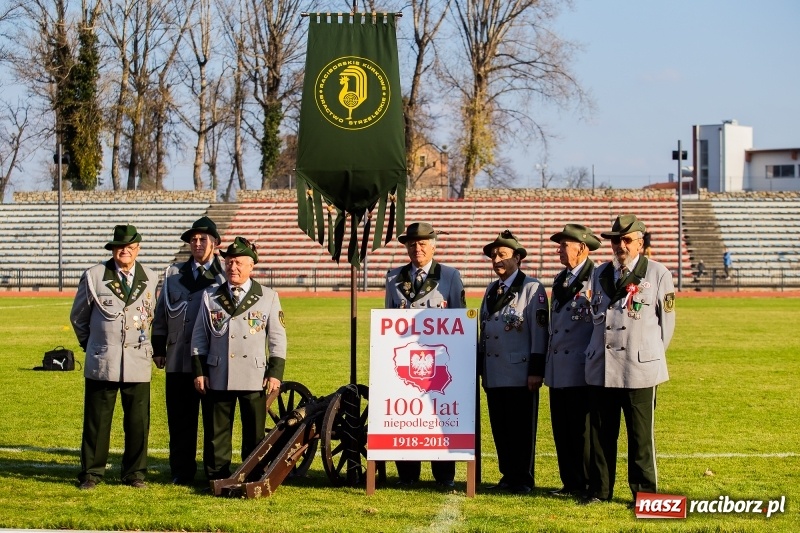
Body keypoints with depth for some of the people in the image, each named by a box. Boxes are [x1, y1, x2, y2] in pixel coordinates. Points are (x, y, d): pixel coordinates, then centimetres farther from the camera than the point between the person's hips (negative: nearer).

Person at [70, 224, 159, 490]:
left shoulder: (150, 279, 5)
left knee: (138, 422, 3)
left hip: (138, 361, 2)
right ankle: (91, 473, 12)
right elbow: (78, 316, 12)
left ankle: (134, 473, 15)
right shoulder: (94, 277, 0)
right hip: (101, 362, -1)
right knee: (96, 420, 2)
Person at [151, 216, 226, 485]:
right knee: (180, 419, 5)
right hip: (179, 359, 3)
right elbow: (161, 313, 14)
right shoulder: (174, 274, 13)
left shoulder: (226, 275, 2)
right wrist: (158, 349, 8)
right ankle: (182, 471, 13)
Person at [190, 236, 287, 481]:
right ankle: (217, 478, 10)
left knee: (254, 433, 4)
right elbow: (199, 336, 9)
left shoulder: (268, 297, 6)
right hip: (218, 378, 1)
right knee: (216, 432, 3)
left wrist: (275, 373, -3)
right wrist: (199, 370, 1)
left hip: (254, 378, -1)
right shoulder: (210, 296, 9)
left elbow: (277, 338, 5)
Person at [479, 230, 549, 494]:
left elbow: (539, 331, -9)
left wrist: (536, 370, -14)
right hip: (494, 374, 6)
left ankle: (523, 480, 5)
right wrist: (480, 367, 16)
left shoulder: (532, 288, -4)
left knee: (521, 430, -1)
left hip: (520, 373, -6)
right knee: (500, 429, 8)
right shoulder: (491, 290, 16)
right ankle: (508, 476, 16)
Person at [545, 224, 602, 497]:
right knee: (561, 430, 9)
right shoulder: (560, 280, 17)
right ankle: (571, 483, 16)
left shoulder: (596, 279, -10)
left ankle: (590, 484, 7)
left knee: (582, 430, -2)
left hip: (581, 369, -8)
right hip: (558, 369, 8)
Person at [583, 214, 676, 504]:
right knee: (600, 433, 6)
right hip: (600, 367, 4)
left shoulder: (658, 273, 1)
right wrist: (595, 352, 15)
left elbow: (666, 320, 4)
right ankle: (599, 490, 14)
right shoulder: (600, 274, 13)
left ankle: (644, 493, 7)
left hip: (640, 368, -4)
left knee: (641, 435, 0)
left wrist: (652, 356, 6)